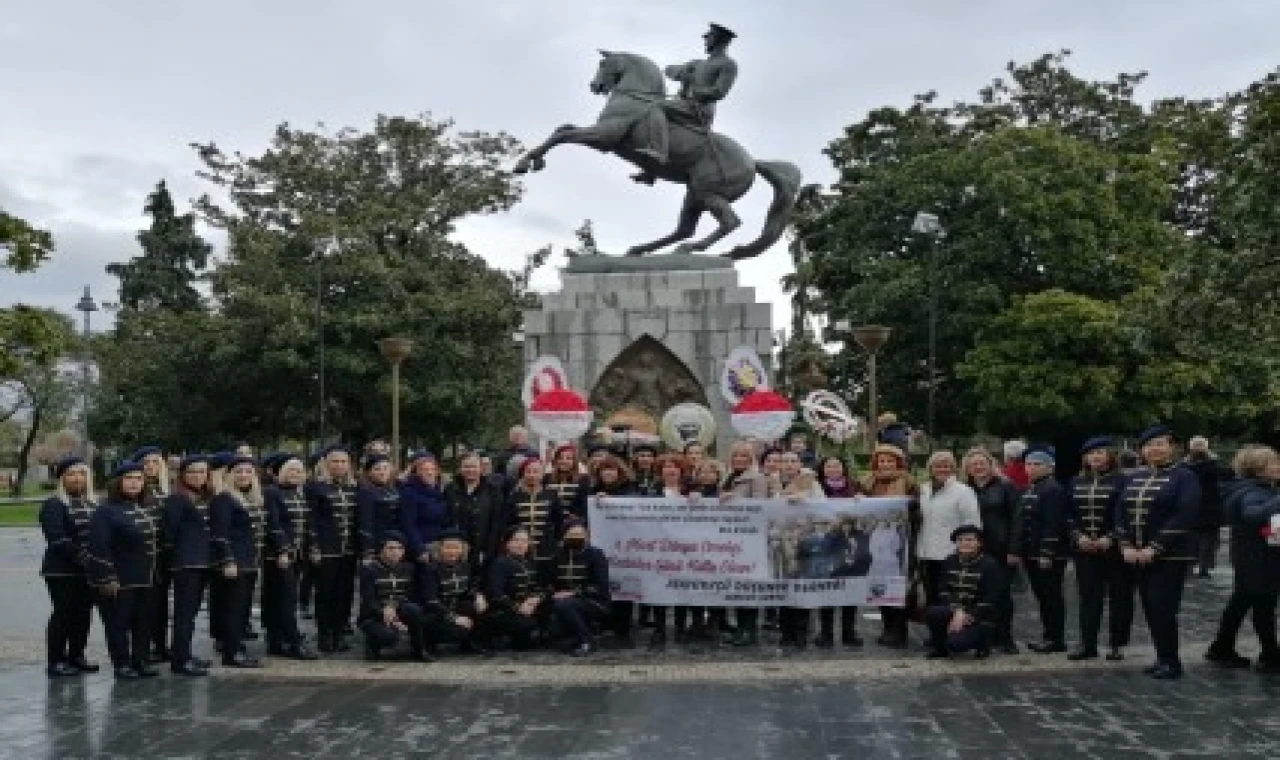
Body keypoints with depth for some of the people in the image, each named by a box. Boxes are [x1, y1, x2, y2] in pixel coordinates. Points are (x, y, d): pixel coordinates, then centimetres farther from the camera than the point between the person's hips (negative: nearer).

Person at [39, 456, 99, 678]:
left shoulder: (92, 506, 15)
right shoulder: (53, 505, -7)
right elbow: (58, 540, -16)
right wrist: (83, 559, -19)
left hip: (87, 571, 7)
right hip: (61, 572, -7)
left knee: (83, 614, 9)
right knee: (62, 614, -5)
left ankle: (76, 656, 20)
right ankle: (55, 662, 2)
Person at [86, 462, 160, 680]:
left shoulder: (145, 510, 14)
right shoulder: (106, 512, -10)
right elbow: (99, 548, -17)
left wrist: (153, 572, 18)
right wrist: (107, 578, -20)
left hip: (144, 580, 8)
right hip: (118, 581, -7)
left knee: (144, 622, 11)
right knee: (118, 624, 0)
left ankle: (142, 661, 20)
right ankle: (122, 665, 7)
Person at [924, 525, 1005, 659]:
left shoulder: (990, 565, -8)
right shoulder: (950, 562, 7)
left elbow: (990, 599, -13)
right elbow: (944, 591, 3)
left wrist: (966, 616, -19)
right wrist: (957, 611, -15)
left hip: (980, 617, -5)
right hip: (955, 610, 5)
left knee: (956, 642, -29)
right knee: (932, 612, -26)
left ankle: (982, 639, 4)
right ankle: (940, 648, -1)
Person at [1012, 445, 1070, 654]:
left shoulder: (1053, 490, -13)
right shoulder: (1028, 490, 16)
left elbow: (1054, 525, -19)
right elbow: (1021, 523, 19)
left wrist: (1047, 553, -23)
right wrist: (1015, 550, 14)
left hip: (1049, 555, -9)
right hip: (1032, 554, 9)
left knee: (1051, 596, -2)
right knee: (1042, 596, 13)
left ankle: (1056, 639, 4)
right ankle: (1049, 636, 21)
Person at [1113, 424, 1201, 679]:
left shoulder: (1184, 477, -5)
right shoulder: (1134, 480, 15)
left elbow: (1184, 517, -15)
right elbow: (1120, 514, 12)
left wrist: (1154, 549, -19)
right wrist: (1126, 546, -4)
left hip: (1170, 557, -6)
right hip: (1137, 557, 6)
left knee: (1163, 609, -8)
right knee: (1150, 610, 8)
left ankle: (1171, 662, 4)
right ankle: (1163, 658, 18)